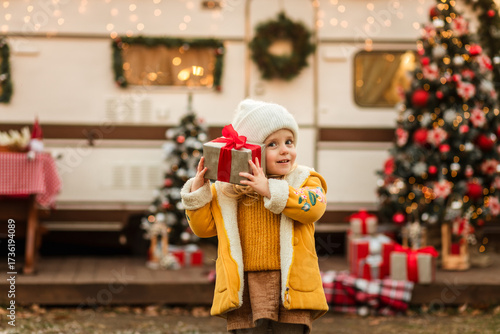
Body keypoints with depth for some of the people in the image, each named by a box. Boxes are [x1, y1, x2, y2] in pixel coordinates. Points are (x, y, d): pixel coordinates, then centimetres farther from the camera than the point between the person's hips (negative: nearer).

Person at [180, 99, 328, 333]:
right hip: (243, 290, 1)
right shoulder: (226, 190, 9)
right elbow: (203, 227, 13)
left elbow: (314, 208, -16)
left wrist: (270, 190, -25)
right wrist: (198, 191, -2)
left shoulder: (304, 180, 5)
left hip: (290, 286, -1)